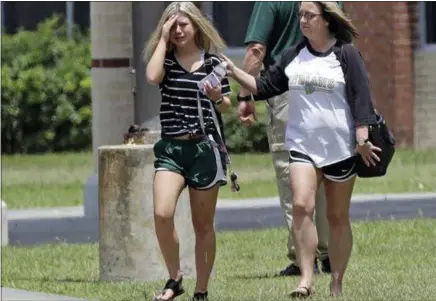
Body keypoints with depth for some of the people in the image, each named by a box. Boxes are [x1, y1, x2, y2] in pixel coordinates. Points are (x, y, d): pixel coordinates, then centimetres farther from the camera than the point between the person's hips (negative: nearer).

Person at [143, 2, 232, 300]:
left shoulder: (213, 60, 4)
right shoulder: (166, 58, 5)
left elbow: (227, 106, 10)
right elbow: (152, 76, -18)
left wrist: (217, 98, -13)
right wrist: (163, 39, -9)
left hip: (205, 147, 0)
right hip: (171, 148, 0)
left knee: (203, 224, 7)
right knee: (162, 213, -19)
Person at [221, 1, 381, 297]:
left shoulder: (347, 54, -3)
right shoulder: (292, 57, 9)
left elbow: (361, 98, -5)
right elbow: (264, 87, 12)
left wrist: (363, 139, -12)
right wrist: (233, 70, 1)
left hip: (340, 148, -2)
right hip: (302, 146, 2)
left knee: (338, 217, 7)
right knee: (301, 206, -18)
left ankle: (337, 286, 15)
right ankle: (307, 279, -20)